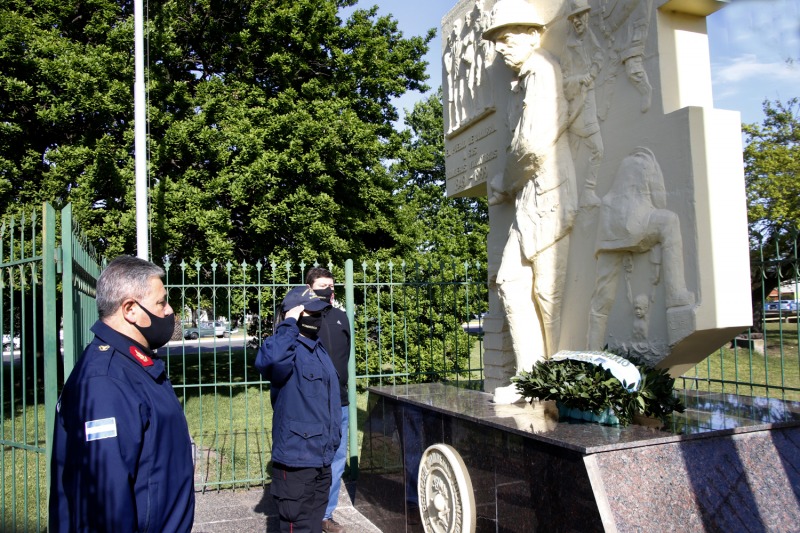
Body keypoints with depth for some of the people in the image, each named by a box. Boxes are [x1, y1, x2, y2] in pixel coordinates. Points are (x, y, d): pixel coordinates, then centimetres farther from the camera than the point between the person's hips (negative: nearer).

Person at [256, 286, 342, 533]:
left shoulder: (319, 350, 11)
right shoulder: (288, 350, -17)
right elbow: (267, 361, -43)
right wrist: (289, 324, -30)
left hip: (322, 459, 8)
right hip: (295, 460, -8)